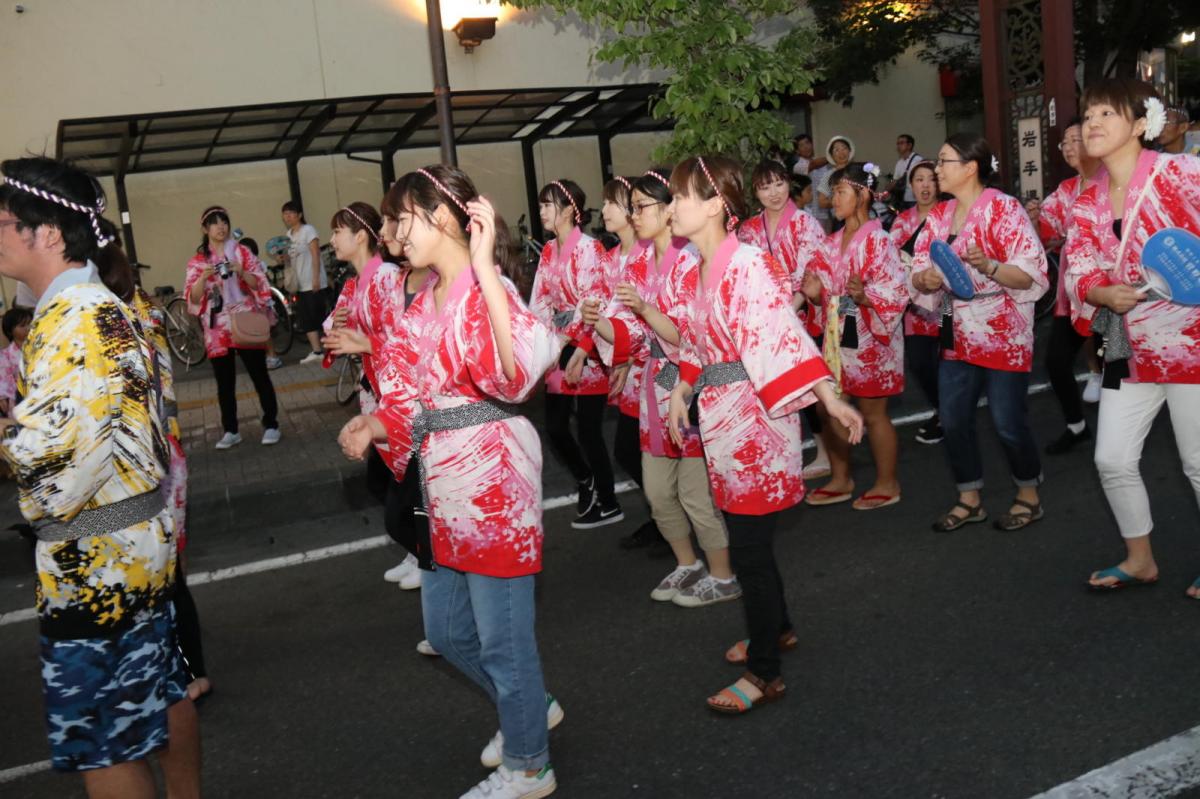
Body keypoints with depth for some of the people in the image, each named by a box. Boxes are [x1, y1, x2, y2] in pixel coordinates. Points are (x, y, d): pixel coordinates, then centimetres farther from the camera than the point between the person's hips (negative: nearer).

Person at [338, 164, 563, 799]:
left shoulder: (484, 292, -18)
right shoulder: (425, 302, 11)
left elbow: (519, 373, -39)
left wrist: (484, 267, -39)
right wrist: (376, 426, 7)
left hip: (492, 478, -10)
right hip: (446, 480, 10)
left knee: (502, 636, 7)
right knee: (446, 631, 22)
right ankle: (528, 708, 45)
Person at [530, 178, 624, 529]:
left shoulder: (588, 248, -13)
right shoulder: (548, 251, 10)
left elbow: (597, 305, -17)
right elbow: (540, 301, 12)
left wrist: (580, 352, -19)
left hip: (588, 354, -7)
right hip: (558, 351, 7)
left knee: (588, 431, -1)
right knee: (555, 428, 11)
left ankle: (607, 504, 16)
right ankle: (587, 482, 36)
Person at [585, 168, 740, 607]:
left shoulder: (690, 262, -15)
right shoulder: (639, 265, 6)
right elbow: (629, 334, 7)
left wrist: (645, 309, -29)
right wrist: (598, 321, -12)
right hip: (657, 387, 8)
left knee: (696, 492, 3)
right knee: (658, 490, 16)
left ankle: (723, 576, 21)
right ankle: (687, 564, 35)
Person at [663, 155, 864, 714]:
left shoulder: (746, 263, -17)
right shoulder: (702, 268, 10)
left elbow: (783, 335, -24)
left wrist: (829, 399, -26)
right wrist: (680, 395, 21)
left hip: (753, 418, -9)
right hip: (720, 417, 9)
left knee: (749, 550, -2)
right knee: (746, 539, 21)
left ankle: (765, 673, 10)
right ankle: (776, 629, 41)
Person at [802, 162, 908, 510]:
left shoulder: (878, 240, -12)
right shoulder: (832, 243, 8)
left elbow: (896, 294, -18)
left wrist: (864, 296, -34)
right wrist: (815, 294, -7)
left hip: (868, 340, -7)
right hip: (836, 338, 7)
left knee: (873, 414, 5)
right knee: (830, 408, 11)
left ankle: (887, 484, 21)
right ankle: (841, 480, 26)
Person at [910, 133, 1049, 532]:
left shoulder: (1004, 208, -12)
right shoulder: (938, 215, 7)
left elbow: (1030, 275, -16)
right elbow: (919, 271, 9)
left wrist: (988, 266, -33)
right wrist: (925, 278, -14)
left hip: (1003, 333, -6)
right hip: (958, 335, 6)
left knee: (1008, 422, 0)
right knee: (952, 420, 8)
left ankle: (1029, 497, 22)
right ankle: (969, 500, 24)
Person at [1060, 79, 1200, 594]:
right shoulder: (1088, 203, 7)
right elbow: (1079, 272, 1)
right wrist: (1105, 294, -19)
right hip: (1131, 349, 6)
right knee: (1112, 459, 10)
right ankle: (1140, 560, 30)